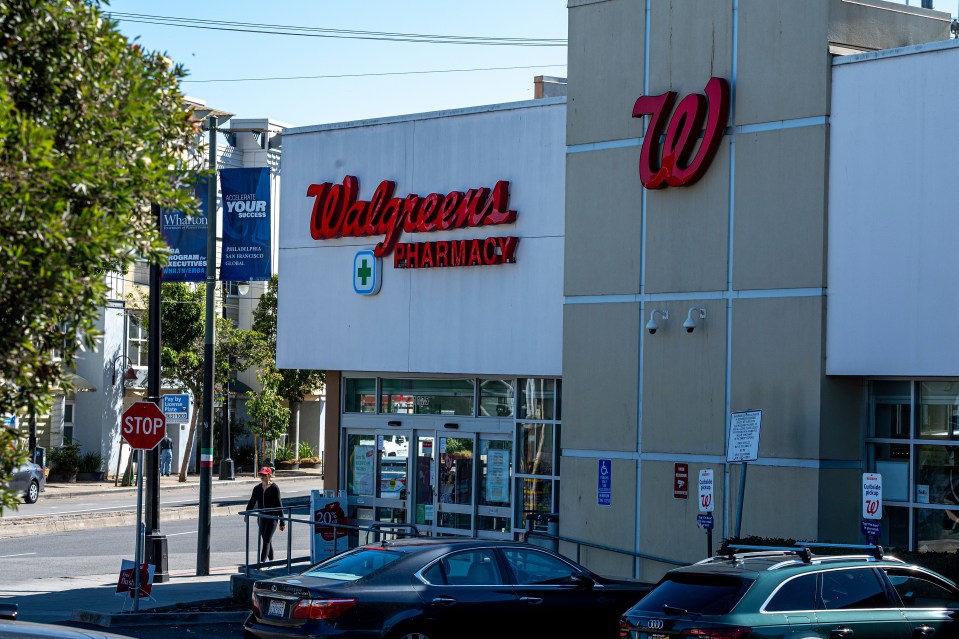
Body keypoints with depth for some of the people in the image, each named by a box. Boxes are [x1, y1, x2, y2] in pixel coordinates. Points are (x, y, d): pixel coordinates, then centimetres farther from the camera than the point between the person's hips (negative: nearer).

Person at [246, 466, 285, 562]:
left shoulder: (274, 488, -7)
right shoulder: (257, 488, 7)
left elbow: (279, 505, -6)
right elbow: (252, 502, 10)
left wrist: (282, 522, -6)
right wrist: (247, 515, -2)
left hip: (272, 517, -6)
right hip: (261, 517, 6)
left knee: (266, 540, -13)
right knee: (267, 540, 14)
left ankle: (261, 562, -21)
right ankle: (271, 561, 26)